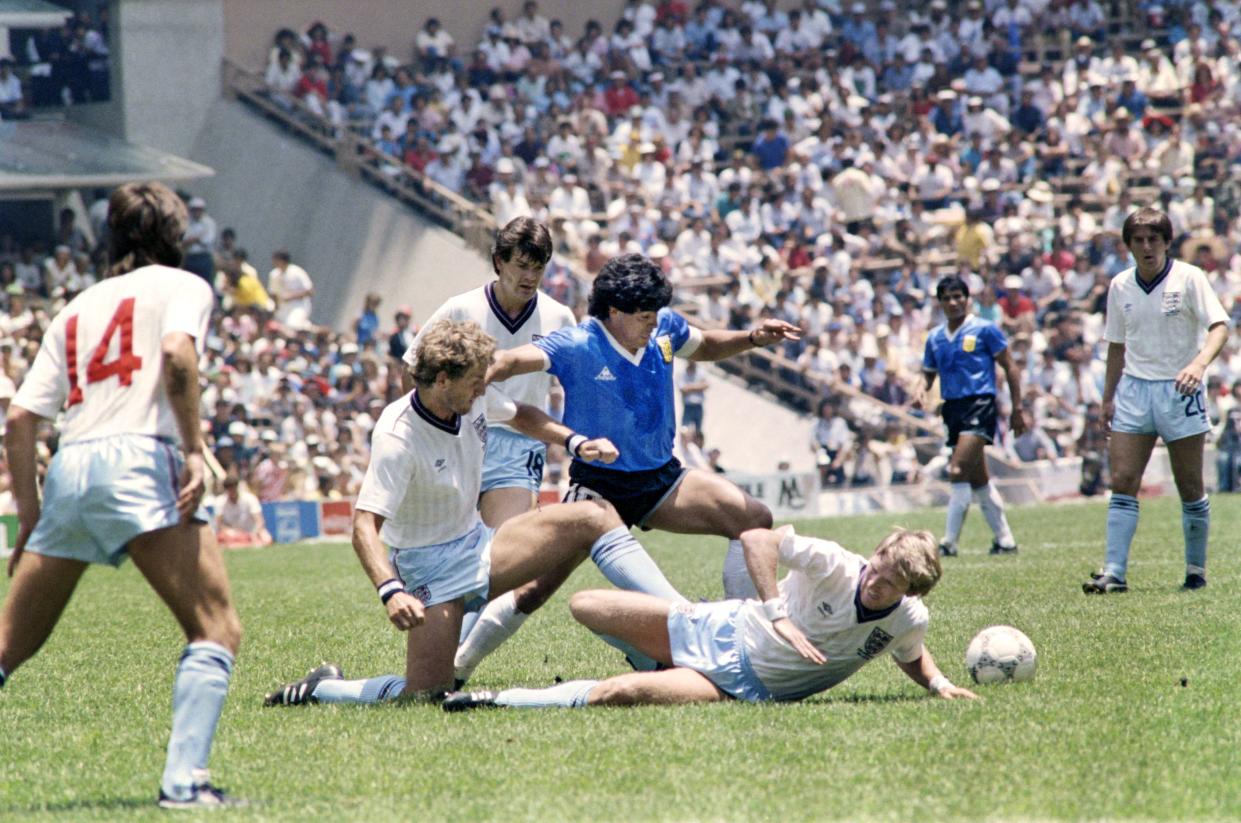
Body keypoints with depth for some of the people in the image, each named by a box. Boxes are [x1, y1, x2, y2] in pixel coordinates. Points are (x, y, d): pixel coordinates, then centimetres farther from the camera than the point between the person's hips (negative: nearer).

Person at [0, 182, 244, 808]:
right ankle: (183, 780, -25)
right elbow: (177, 355, -10)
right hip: (137, 457, -6)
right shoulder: (181, 286, 13)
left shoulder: (76, 309, 27)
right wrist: (194, 450, -10)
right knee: (216, 627, -9)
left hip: (67, 470, 6)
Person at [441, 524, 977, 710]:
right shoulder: (837, 567, -19)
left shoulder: (908, 621, -9)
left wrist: (939, 684, -5)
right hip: (721, 631, 1)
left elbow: (913, 658, 15)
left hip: (745, 687, -1)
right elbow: (757, 539, -20)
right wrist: (778, 616, -29)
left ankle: (502, 702, -17)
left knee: (620, 694, -27)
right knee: (585, 608, 5)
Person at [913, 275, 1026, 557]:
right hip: (953, 408, 7)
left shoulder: (984, 330, -2)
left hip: (980, 404, -7)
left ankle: (949, 542, -18)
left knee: (958, 471, -19)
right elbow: (928, 374, 20)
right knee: (978, 480, 11)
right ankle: (1005, 540, 20)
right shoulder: (935, 338, 14)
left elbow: (1009, 367, 0)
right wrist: (920, 391, -4)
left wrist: (1017, 409, -4)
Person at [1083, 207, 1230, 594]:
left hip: (1179, 391, -3)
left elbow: (1219, 326, -16)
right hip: (1133, 390, 3)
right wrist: (1108, 396, 11)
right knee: (1122, 482, -6)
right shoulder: (1120, 286, 6)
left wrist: (1199, 363, -33)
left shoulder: (1189, 278, -7)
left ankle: (1196, 570, 16)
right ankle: (1114, 573, -8)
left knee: (1190, 487, 2)